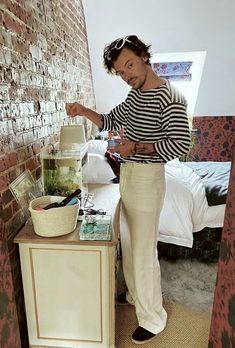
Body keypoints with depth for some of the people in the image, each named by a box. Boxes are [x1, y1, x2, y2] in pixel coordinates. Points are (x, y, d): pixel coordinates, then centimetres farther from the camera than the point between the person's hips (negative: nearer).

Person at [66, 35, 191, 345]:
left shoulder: (169, 97, -16)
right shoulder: (136, 94, 12)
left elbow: (180, 145, -23)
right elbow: (110, 122, 18)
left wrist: (136, 147, -23)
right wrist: (83, 111, 1)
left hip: (147, 178, -9)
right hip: (126, 175, 9)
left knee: (144, 252, 1)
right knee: (128, 243, 20)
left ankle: (153, 319, 23)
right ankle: (136, 294, 43)